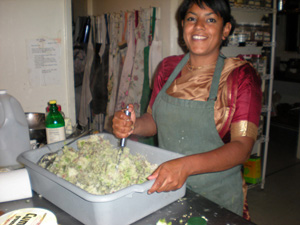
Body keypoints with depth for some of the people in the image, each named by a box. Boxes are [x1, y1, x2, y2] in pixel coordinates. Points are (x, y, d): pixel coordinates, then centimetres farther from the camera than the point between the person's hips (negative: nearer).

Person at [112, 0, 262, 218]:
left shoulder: (241, 75, -13)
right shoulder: (168, 67, 0)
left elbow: (242, 146, -21)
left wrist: (186, 166, -36)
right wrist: (133, 125, -14)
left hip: (216, 196, -3)